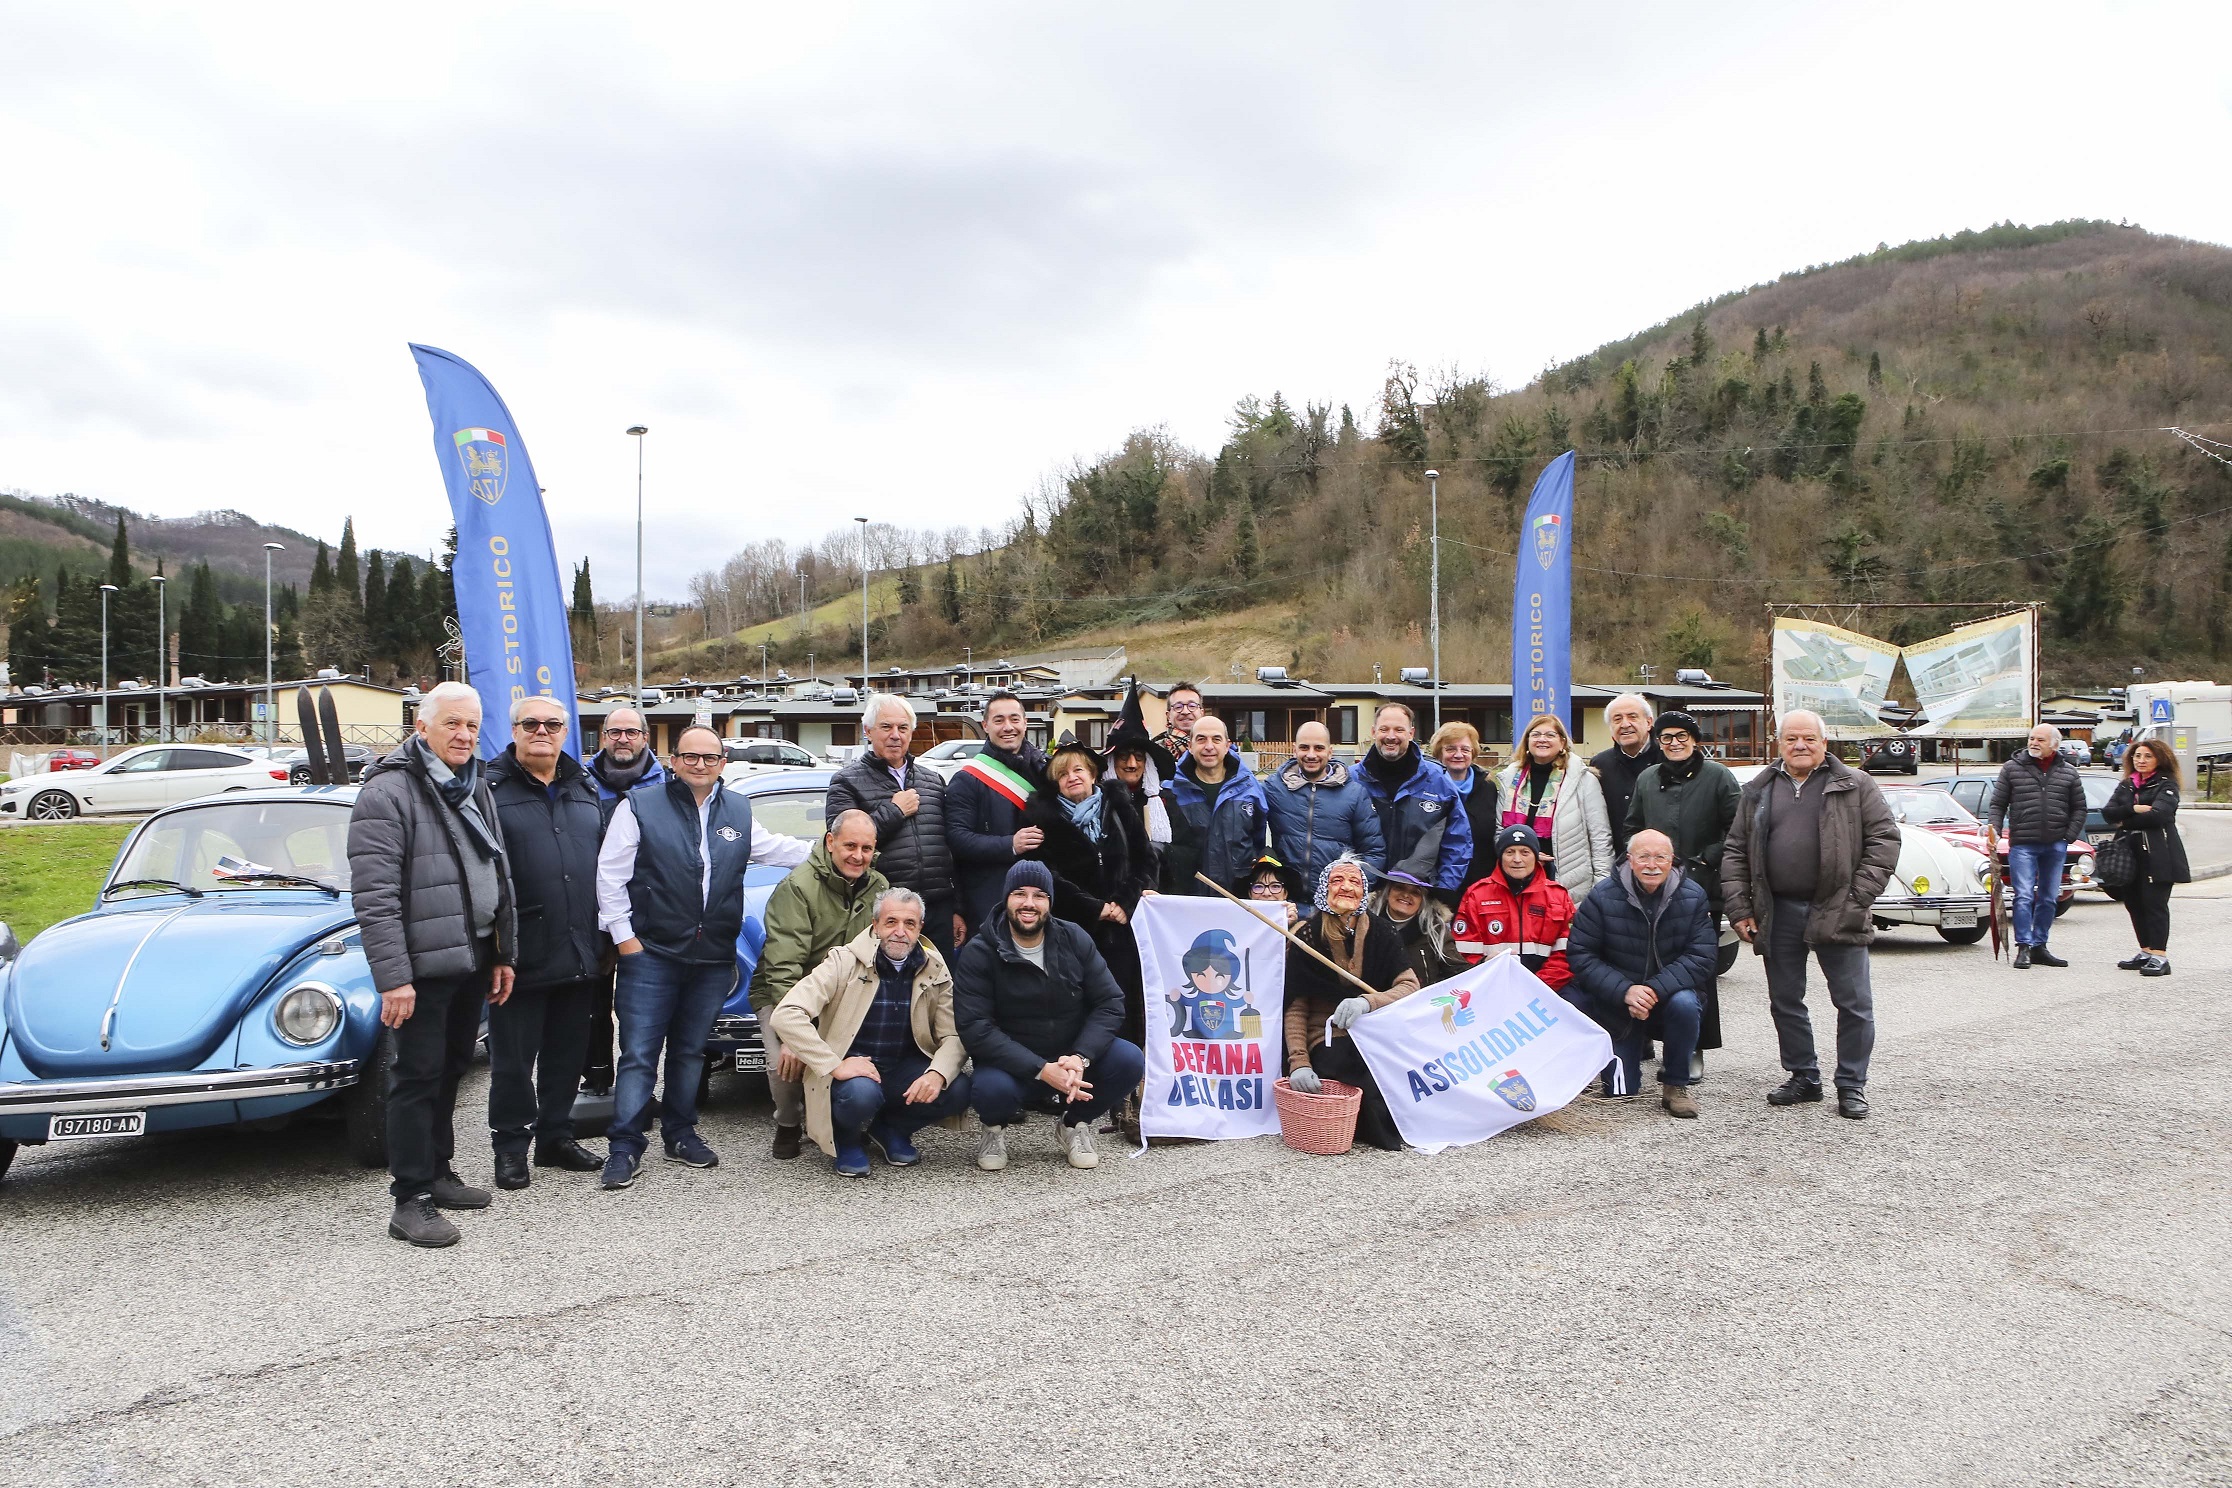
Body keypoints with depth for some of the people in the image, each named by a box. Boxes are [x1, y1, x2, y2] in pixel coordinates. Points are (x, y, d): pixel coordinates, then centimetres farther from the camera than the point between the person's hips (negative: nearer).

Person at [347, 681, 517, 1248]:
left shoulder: (476, 788, 13)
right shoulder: (388, 792, -13)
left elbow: (498, 877, 20)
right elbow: (374, 896, -19)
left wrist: (503, 955, 17)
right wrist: (392, 977, -23)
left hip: (471, 961, 8)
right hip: (423, 966, -8)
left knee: (451, 1068, 17)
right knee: (418, 1076, -2)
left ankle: (436, 1170, 31)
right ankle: (410, 1199, 6)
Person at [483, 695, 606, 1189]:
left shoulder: (584, 788, 13)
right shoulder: (490, 787, -5)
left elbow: (605, 863, 19)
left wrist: (606, 940, 15)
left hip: (579, 955, 5)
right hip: (521, 956, -5)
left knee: (568, 1054, 14)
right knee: (513, 1057, 6)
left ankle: (556, 1136, 28)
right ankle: (511, 1146, 19)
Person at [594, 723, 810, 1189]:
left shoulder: (739, 811, 11)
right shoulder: (640, 806, -2)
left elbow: (778, 848, 23)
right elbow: (610, 875, -3)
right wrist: (624, 937, -7)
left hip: (713, 957, 4)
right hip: (651, 954, -4)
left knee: (690, 1051, 15)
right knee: (639, 1054, -4)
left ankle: (681, 1135, 26)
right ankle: (625, 1147, 3)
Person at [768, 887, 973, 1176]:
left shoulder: (935, 969, -1)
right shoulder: (846, 962, -13)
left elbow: (954, 1035, -3)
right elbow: (786, 1015, -22)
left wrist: (937, 1074, -26)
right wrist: (834, 1065, -30)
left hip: (904, 1068, 4)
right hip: (852, 1069, -4)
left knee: (958, 1090, -23)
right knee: (861, 1093, -38)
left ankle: (889, 1128, 8)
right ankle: (847, 1139, 1)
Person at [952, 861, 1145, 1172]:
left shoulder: (1074, 940, -2)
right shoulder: (978, 954, -11)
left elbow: (1110, 1003, -5)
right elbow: (975, 1029, -20)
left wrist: (1080, 1057, -23)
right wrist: (1042, 1070, -29)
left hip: (1073, 1058, 3)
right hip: (1013, 1065, -3)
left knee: (1130, 1060, -23)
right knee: (991, 1088, -35)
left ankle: (1074, 1122, 7)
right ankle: (996, 1126, 4)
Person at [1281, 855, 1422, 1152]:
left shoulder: (1380, 933, 5)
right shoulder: (1308, 936, -1)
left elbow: (1410, 986, -5)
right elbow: (1295, 1008, -4)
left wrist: (1368, 1002, -25)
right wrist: (1299, 1063, -18)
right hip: (1327, 1045, -3)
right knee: (1375, 1089, -30)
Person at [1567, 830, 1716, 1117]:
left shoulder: (1692, 896, -9)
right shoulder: (1603, 896, -13)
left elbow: (1702, 956, -14)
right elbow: (1579, 956, -14)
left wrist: (1656, 989, -28)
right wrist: (1625, 991, -27)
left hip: (1669, 994, 1)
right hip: (1615, 1005, -1)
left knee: (1685, 1004, -34)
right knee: (1619, 1090, -6)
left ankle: (1676, 1084, -11)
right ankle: (1636, 1047, 30)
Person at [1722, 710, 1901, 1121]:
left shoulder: (1855, 787, 3)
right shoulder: (1759, 791, 11)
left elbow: (1885, 838, -1)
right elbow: (1735, 852, 11)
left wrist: (1859, 897, -10)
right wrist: (1739, 909, 2)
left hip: (1836, 912, -3)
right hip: (1778, 913, 3)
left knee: (1854, 1002, 1)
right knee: (1785, 1002, 10)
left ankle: (1851, 1086, 13)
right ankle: (1803, 1078, 24)